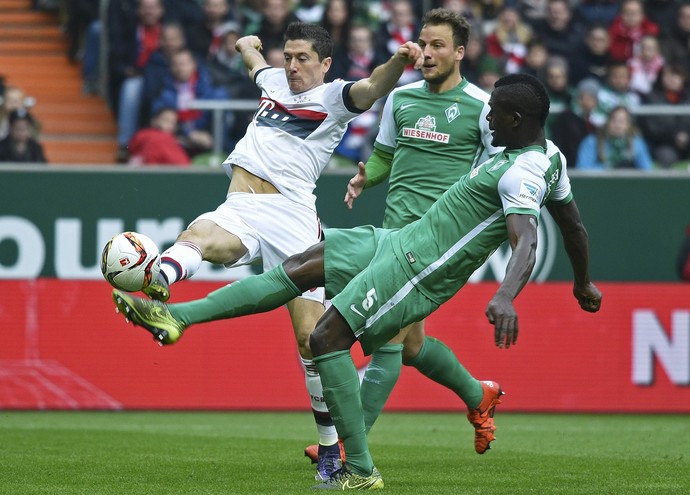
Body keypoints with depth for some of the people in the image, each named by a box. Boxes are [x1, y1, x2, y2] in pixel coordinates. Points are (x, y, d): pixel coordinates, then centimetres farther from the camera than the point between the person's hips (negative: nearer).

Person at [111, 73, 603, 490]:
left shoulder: (520, 176, -23)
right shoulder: (550, 155, 8)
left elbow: (526, 243, -39)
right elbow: (574, 223, 21)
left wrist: (506, 298, -56)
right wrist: (583, 283, 37)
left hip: (416, 265, -10)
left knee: (328, 337, -13)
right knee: (303, 265, 8)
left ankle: (361, 470, -8)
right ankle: (178, 316, 7)